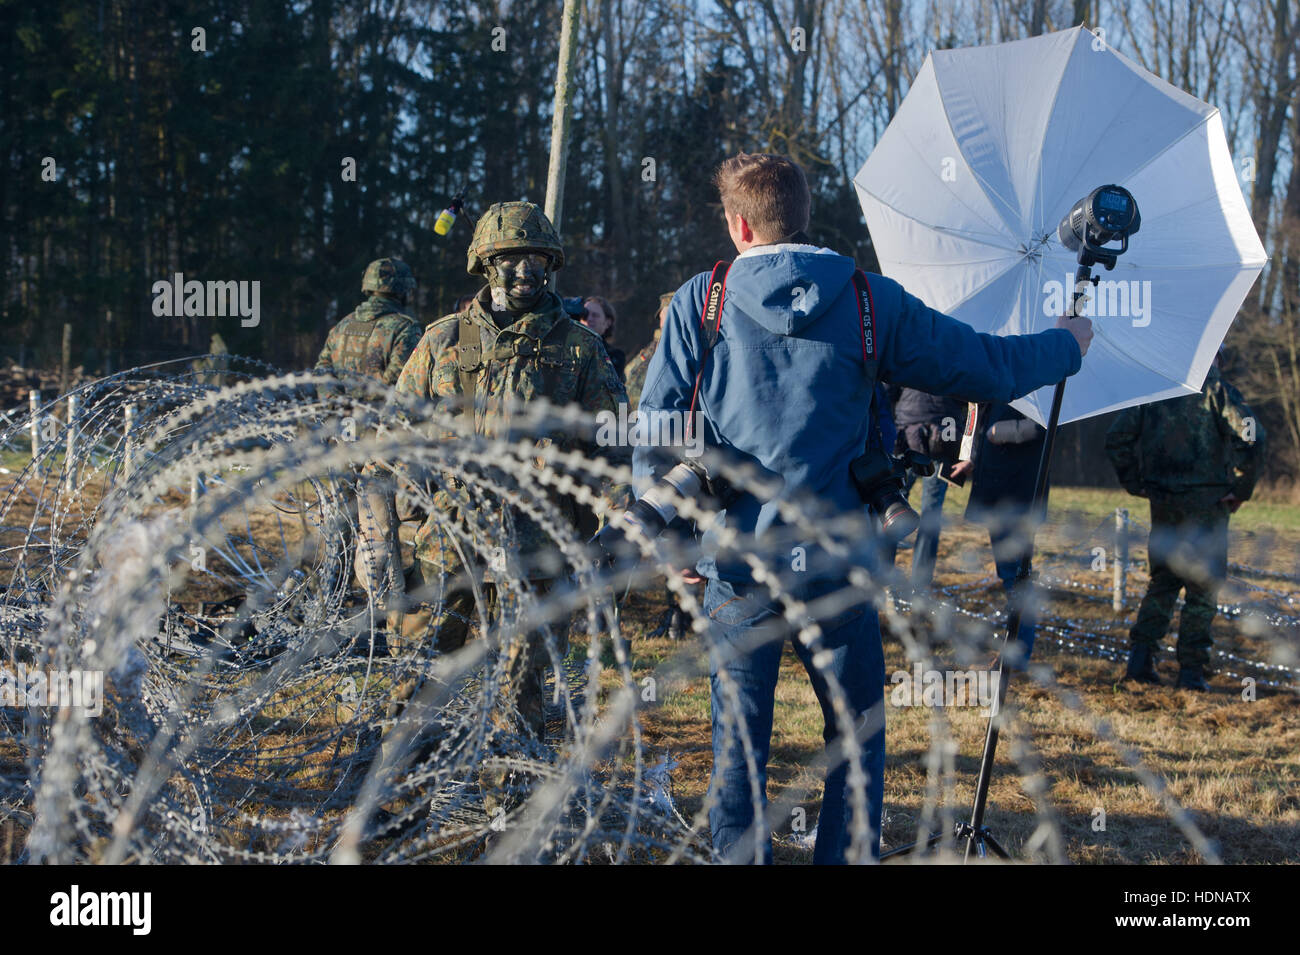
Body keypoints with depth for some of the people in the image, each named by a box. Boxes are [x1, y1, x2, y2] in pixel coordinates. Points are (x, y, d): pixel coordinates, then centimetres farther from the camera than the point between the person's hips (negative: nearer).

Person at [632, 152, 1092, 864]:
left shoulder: (699, 302, -2)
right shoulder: (870, 302, -1)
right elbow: (991, 370, 4)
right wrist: (1067, 345, 24)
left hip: (737, 569, 0)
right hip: (834, 563, 0)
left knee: (738, 738, 10)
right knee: (857, 733, 14)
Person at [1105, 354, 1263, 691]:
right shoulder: (1215, 390, -6)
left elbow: (1116, 438, 8)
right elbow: (1251, 437, -16)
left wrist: (1136, 485, 12)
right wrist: (1240, 489, -6)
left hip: (1162, 501, 4)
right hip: (1206, 500, -4)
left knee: (1162, 581, 16)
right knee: (1203, 587, 3)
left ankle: (1140, 658, 6)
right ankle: (1191, 669, 0)